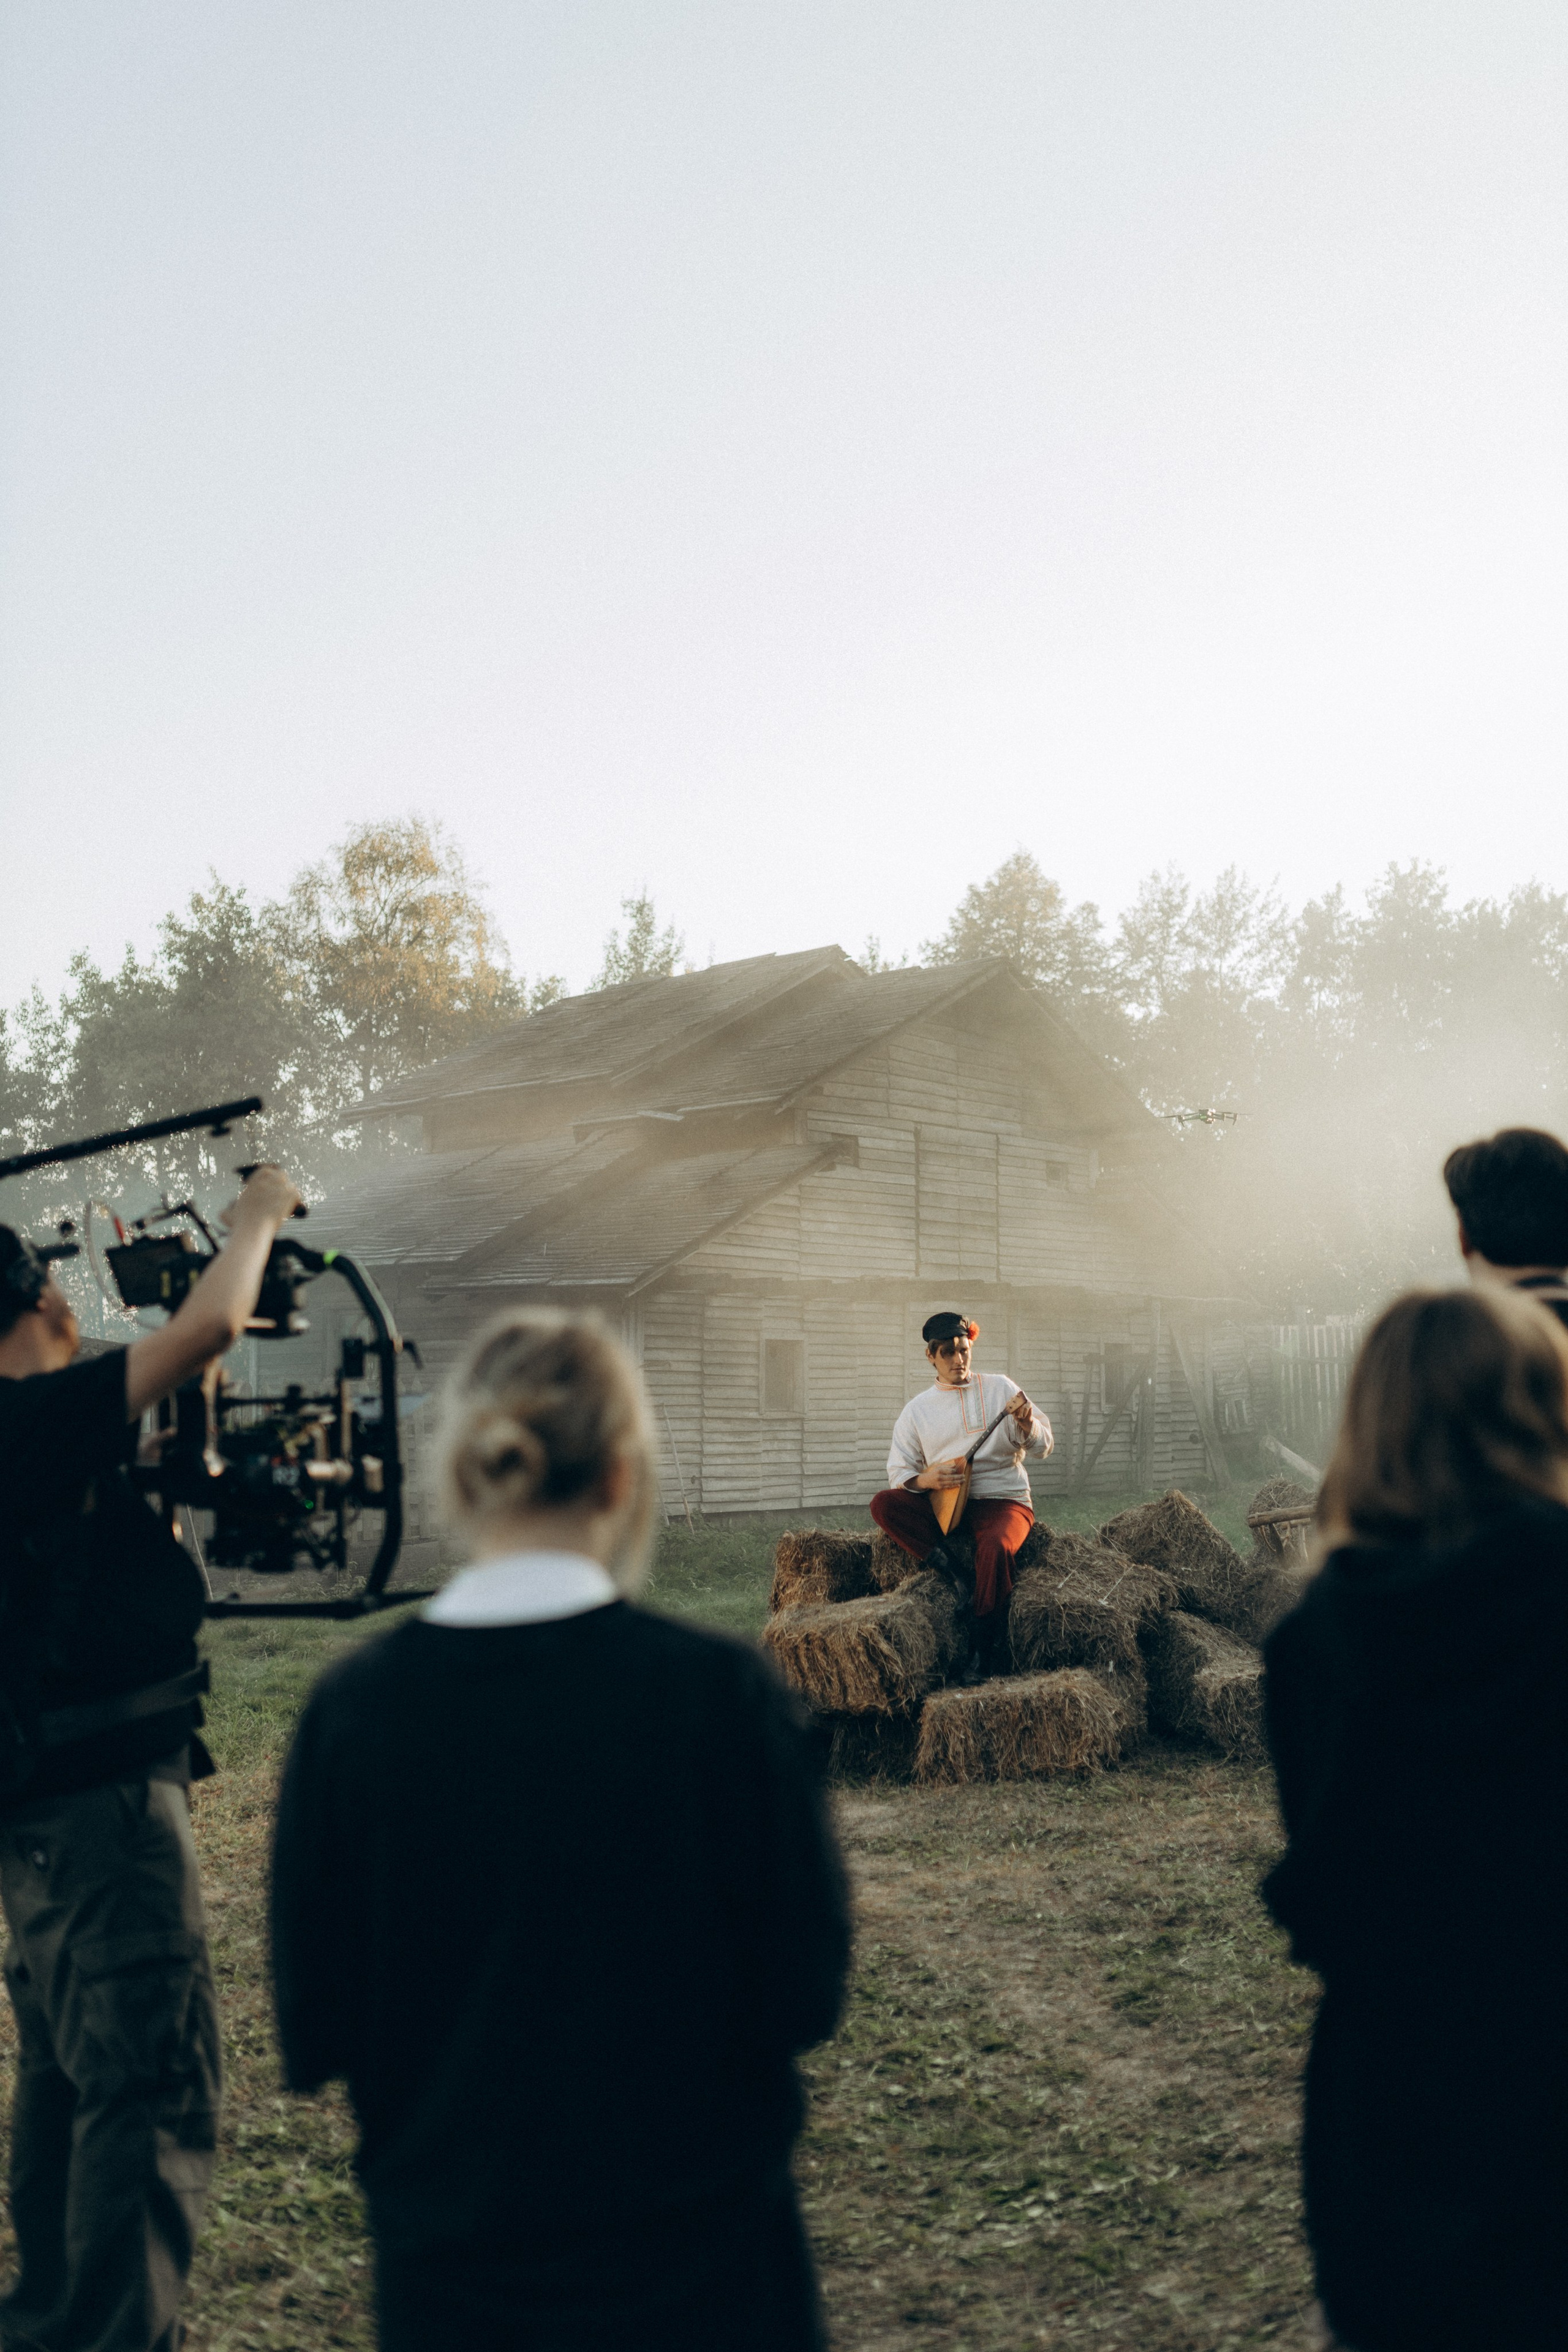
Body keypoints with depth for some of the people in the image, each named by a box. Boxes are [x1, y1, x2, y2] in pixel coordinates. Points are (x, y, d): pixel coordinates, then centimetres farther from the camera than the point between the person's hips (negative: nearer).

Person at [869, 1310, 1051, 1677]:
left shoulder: (999, 1388, 8)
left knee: (996, 1547, -37)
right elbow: (898, 1471, 8)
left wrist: (1027, 1423, -16)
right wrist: (925, 1480, -14)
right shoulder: (917, 1410, 11)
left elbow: (1043, 1446, 7)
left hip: (1002, 1500, -2)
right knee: (883, 1504, -24)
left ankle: (985, 1647, -22)